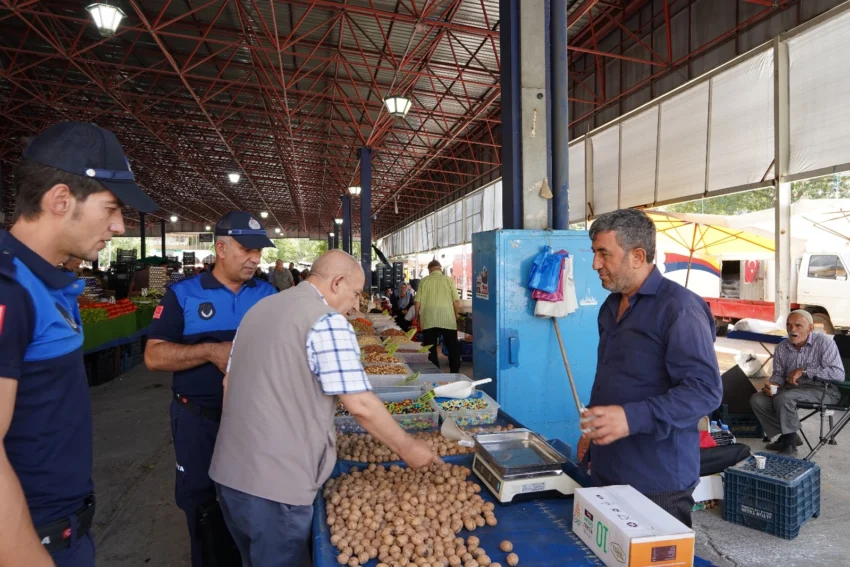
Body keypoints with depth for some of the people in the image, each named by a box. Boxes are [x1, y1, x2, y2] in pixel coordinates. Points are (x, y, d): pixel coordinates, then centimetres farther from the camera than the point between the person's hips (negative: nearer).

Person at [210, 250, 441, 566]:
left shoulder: (259, 308, 12)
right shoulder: (327, 321, -15)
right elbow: (360, 406, -18)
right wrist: (407, 448, -5)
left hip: (229, 470, 8)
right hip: (274, 481, -8)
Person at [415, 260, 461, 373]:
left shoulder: (424, 281, 3)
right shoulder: (449, 279, 2)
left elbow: (418, 302, 1)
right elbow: (456, 302, -3)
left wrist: (418, 317, 17)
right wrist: (455, 315, 14)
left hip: (428, 320, 1)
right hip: (447, 319, 0)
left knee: (431, 350, 9)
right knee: (453, 348, 12)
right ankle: (455, 373, 14)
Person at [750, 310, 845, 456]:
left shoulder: (824, 342, -12)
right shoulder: (781, 348, 4)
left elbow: (839, 374, -21)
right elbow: (779, 373, 12)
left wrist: (804, 371, -22)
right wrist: (772, 384, -11)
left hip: (824, 390, -6)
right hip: (793, 389, 6)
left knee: (783, 398, -32)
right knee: (757, 400, -12)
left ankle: (789, 444, -12)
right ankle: (787, 436, 2)